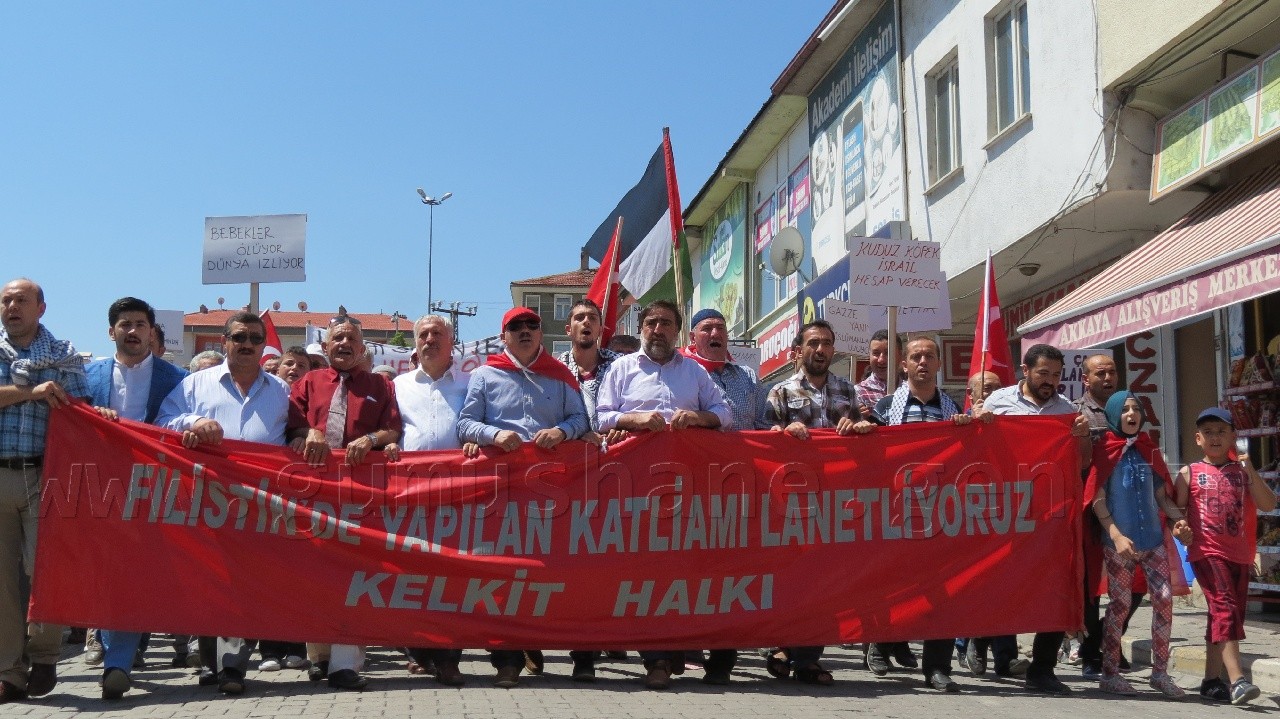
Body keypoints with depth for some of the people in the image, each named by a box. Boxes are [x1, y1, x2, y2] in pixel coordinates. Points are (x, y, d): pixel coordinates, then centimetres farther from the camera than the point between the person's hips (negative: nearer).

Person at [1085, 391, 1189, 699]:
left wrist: (1177, 518, -3)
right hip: (1119, 541, -4)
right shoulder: (1105, 451, -1)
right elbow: (1097, 500, -6)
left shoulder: (1148, 450, 12)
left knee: (1164, 599, -2)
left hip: (1153, 538, 4)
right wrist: (1116, 535, -16)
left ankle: (1160, 672, 9)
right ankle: (1109, 675, 8)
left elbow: (1161, 495, 16)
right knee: (1120, 605, -1)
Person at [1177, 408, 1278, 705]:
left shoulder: (1241, 472, 11)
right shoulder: (1190, 473, 5)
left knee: (1224, 615, 10)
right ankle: (1237, 680, -25)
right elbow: (1176, 511, 7)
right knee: (1225, 608, -19)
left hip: (1239, 555, 4)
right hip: (1207, 552, -4)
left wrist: (1250, 471, -10)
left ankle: (1212, 680, 21)